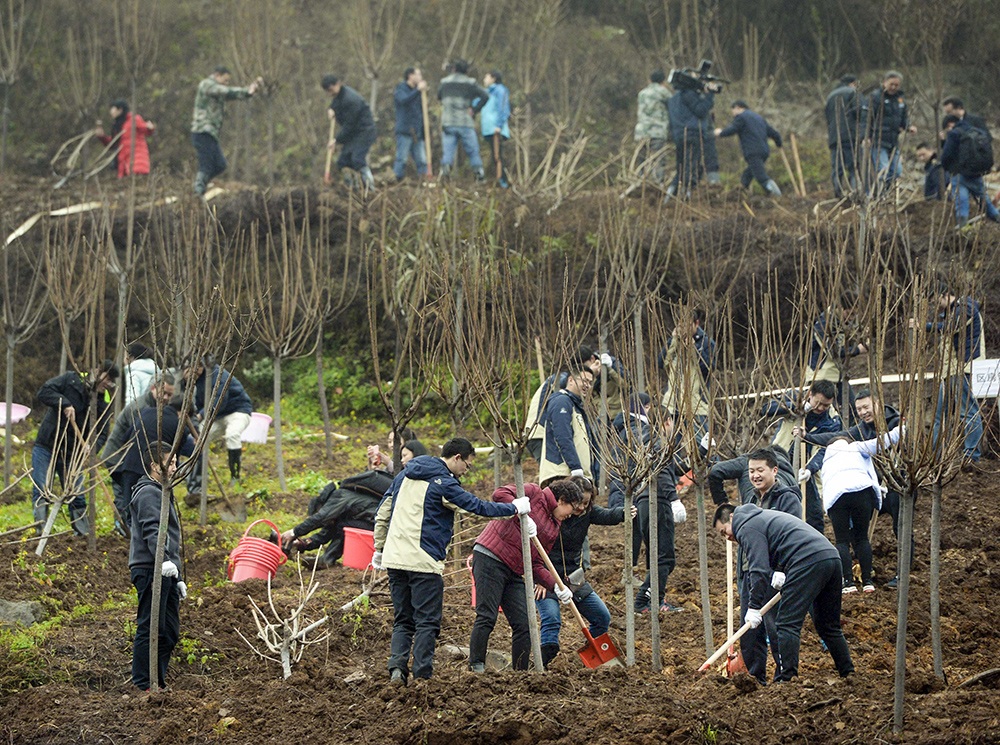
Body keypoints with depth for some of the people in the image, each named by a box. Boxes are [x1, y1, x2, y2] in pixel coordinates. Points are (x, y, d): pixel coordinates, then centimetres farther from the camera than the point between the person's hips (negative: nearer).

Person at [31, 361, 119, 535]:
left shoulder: (103, 403, 1)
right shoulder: (71, 380, -7)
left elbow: (101, 433, -2)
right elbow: (44, 392, -14)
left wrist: (91, 448, -22)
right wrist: (65, 403, -27)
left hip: (72, 454, 3)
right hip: (46, 447, -3)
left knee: (77, 495, 4)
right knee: (41, 493, -5)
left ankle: (84, 532, 11)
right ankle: (41, 532, -3)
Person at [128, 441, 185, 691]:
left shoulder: (162, 493, 25)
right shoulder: (148, 493, -8)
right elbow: (151, 531, -24)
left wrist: (177, 579, 29)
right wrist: (164, 560, -39)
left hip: (165, 573, 10)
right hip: (150, 570, -10)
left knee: (169, 632, 11)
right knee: (150, 630, -10)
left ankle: (158, 683, 17)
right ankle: (143, 686, -10)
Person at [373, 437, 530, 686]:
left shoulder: (404, 476, 14)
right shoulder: (443, 484, -10)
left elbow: (382, 514, 17)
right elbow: (479, 507, -8)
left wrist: (379, 548, 25)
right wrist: (515, 508, 4)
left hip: (394, 560, 7)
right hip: (424, 562, -7)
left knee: (403, 620, 13)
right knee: (427, 622, 0)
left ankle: (397, 667, -4)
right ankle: (422, 675, -4)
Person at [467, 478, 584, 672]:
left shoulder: (554, 528, 19)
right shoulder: (534, 494, -1)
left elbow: (536, 565, 15)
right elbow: (500, 494, -17)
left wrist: (556, 587, 0)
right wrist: (523, 516, -26)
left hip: (514, 572, 9)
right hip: (490, 559, -8)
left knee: (524, 624, 3)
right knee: (486, 617, -12)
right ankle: (476, 667, -6)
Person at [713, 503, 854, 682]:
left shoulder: (747, 528, 2)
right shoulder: (764, 516, 32)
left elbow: (759, 569, -9)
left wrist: (755, 607, -7)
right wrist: (781, 573, 10)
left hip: (808, 562, -10)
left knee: (787, 624, -8)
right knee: (829, 626, 18)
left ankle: (785, 679, -14)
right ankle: (849, 674, 19)